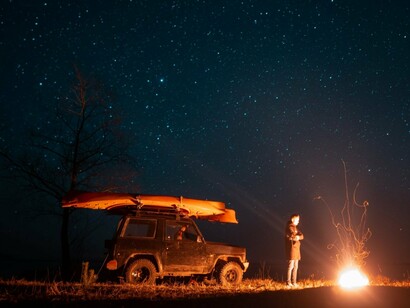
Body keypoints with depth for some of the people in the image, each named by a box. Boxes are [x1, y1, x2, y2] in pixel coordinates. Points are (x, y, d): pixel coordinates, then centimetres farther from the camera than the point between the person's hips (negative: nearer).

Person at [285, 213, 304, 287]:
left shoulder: (295, 227, 18)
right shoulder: (289, 227, -9)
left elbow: (301, 236, 6)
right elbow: (293, 236, -21)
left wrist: (298, 237, -13)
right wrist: (297, 237, -5)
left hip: (296, 248, 9)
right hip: (292, 248, -9)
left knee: (295, 266, 10)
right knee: (291, 266, -8)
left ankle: (294, 282, 15)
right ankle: (288, 282, -5)